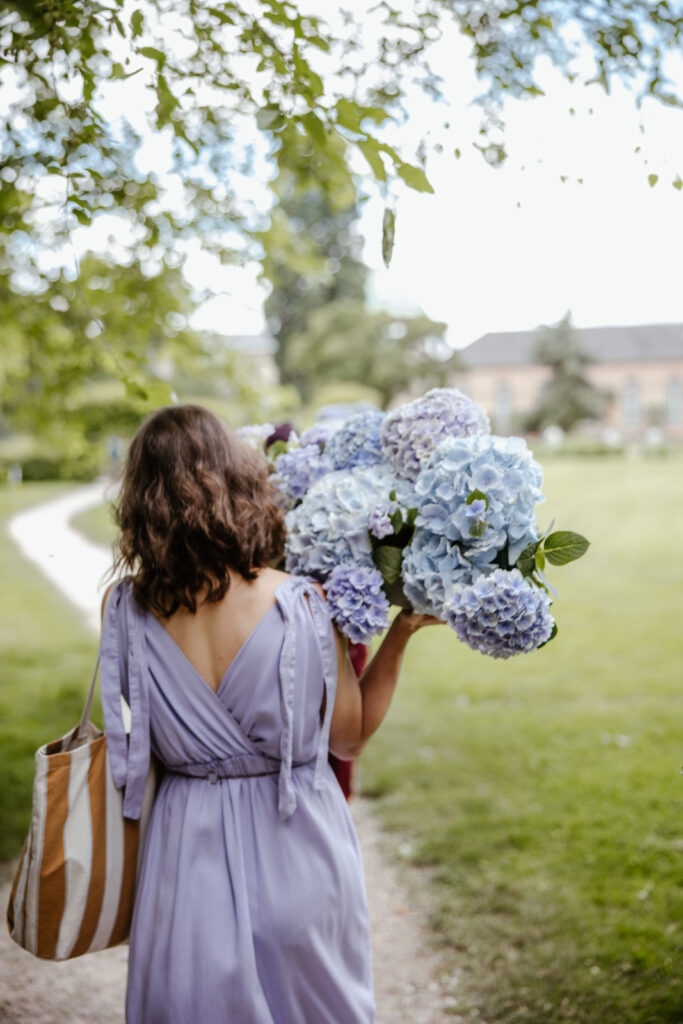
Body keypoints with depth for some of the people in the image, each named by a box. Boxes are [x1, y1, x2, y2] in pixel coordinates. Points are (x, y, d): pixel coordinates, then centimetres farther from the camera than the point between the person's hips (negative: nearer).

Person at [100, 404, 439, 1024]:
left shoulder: (125, 610, -13)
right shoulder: (303, 606, -20)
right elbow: (350, 739, -6)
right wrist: (401, 634, 0)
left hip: (187, 859, 2)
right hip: (294, 857, -1)